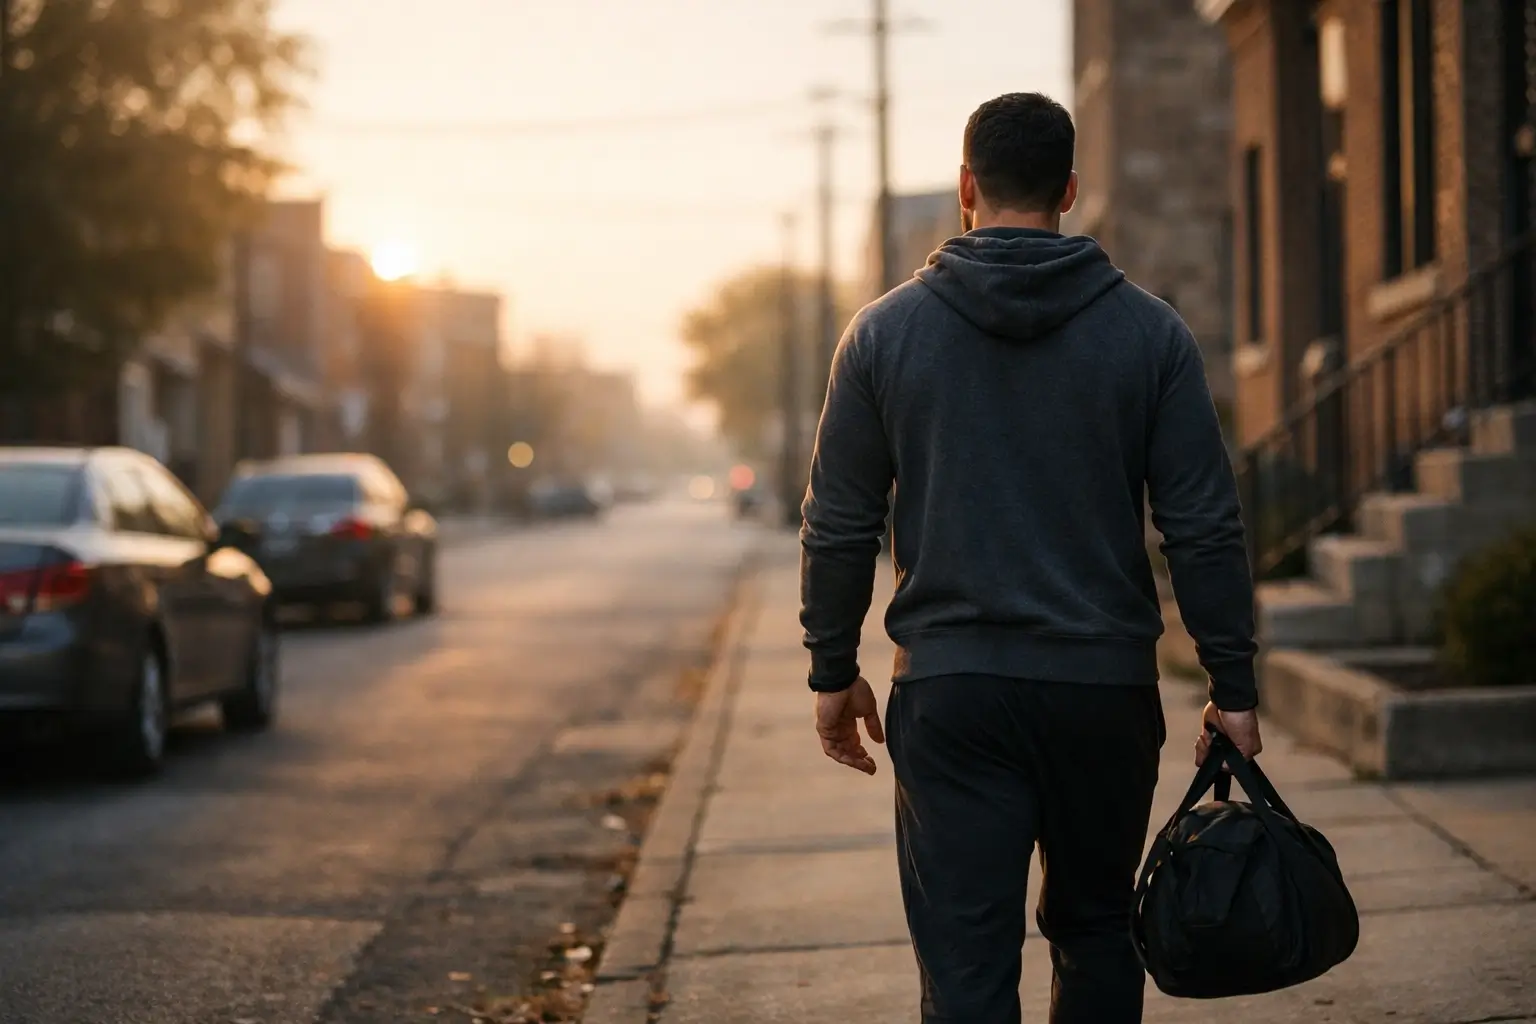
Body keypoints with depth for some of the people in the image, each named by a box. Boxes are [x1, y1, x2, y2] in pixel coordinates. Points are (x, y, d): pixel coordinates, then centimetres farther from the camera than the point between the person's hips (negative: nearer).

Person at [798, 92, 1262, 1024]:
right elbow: (1206, 527, -2)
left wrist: (834, 672, 13)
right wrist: (1234, 688, 4)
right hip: (1105, 689, 1)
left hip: (948, 694, -1)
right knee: (1096, 931, 19)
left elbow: (839, 528, 2)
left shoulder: (886, 331, 0)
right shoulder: (1148, 331, 0)